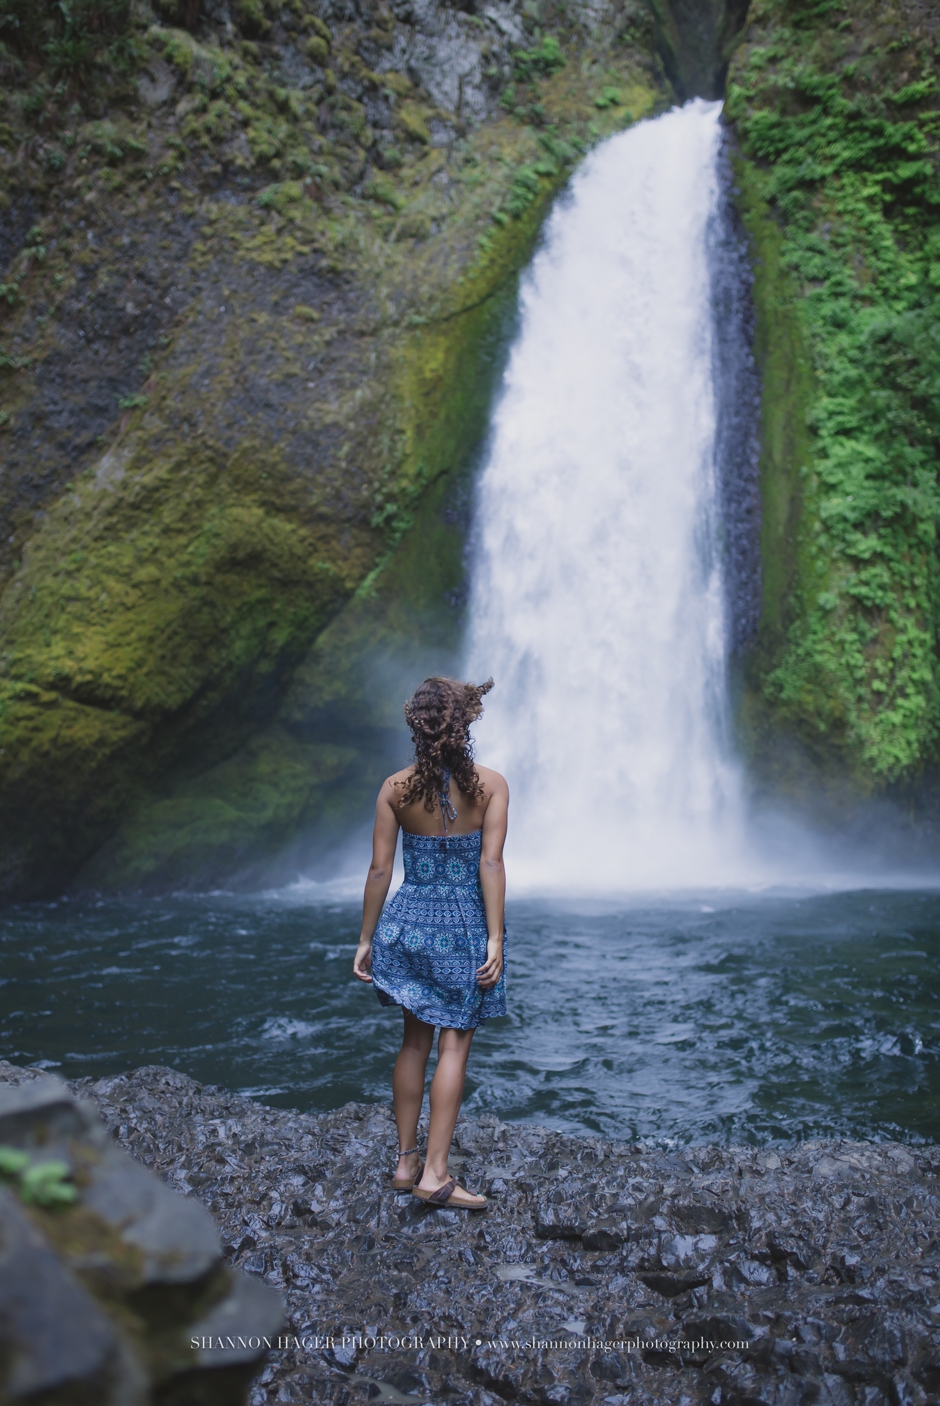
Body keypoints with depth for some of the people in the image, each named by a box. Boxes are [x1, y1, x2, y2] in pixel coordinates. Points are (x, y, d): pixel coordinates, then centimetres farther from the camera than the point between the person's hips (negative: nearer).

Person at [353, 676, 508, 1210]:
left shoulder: (395, 788, -3)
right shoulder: (490, 784, -8)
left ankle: (406, 1160, 25)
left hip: (409, 920, 3)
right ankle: (435, 1172, 7)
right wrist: (495, 939, -11)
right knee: (454, 1045, 6)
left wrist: (367, 938, 6)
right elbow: (491, 864, -13)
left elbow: (380, 870, -2)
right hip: (463, 925, -2)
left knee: (415, 1040, 16)